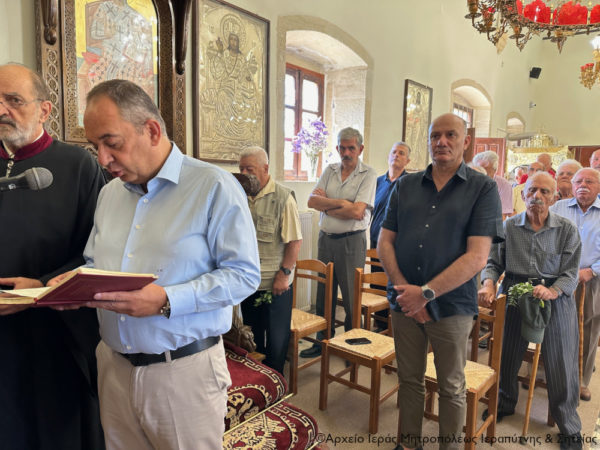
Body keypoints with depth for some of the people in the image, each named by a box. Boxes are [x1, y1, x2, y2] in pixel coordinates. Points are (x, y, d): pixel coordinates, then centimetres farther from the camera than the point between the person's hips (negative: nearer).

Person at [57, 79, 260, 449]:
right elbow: (94, 263, 19)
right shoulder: (109, 193, 10)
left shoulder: (215, 187, -13)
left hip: (185, 368, -5)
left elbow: (244, 274, -16)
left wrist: (167, 301, -25)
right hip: (114, 364, 6)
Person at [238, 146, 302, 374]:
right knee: (252, 337, 19)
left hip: (275, 284, -5)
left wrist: (284, 274, -16)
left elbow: (294, 240, -13)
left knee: (276, 340, 7)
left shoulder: (283, 197, -11)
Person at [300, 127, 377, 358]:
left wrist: (326, 205, -6)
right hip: (326, 238, 5)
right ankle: (322, 341, 27)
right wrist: (341, 202, -13)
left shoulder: (368, 175, -5)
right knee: (324, 293, 12)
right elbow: (312, 200, -1)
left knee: (352, 297, 3)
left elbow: (357, 212, -17)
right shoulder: (330, 170, 10)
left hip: (352, 241, -5)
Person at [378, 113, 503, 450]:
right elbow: (385, 241, 3)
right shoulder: (405, 186, 6)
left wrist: (426, 293, -18)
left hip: (452, 305, -3)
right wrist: (403, 288, -11)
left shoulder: (483, 188, -4)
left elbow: (477, 257, -13)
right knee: (409, 379, 17)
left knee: (452, 388, 13)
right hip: (404, 303, 3)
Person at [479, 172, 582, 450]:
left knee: (561, 364, 5)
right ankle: (505, 404, 40)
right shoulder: (509, 226, 0)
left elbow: (570, 273, -4)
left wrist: (551, 291, -23)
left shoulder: (567, 230, -2)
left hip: (555, 300, -1)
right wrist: (489, 283, -17)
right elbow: (494, 262, 3)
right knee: (507, 356, 12)